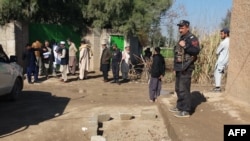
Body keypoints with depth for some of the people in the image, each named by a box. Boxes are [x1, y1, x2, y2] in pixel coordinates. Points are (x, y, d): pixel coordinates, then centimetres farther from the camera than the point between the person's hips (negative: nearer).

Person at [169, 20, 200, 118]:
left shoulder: (191, 38, -10)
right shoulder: (182, 38, 20)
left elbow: (196, 51, -23)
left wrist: (185, 46, -31)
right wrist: (175, 67, 23)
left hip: (186, 69, -10)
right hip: (179, 68, 10)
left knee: (184, 89, -9)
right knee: (178, 89, 16)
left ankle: (186, 111, -2)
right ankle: (179, 107, 27)